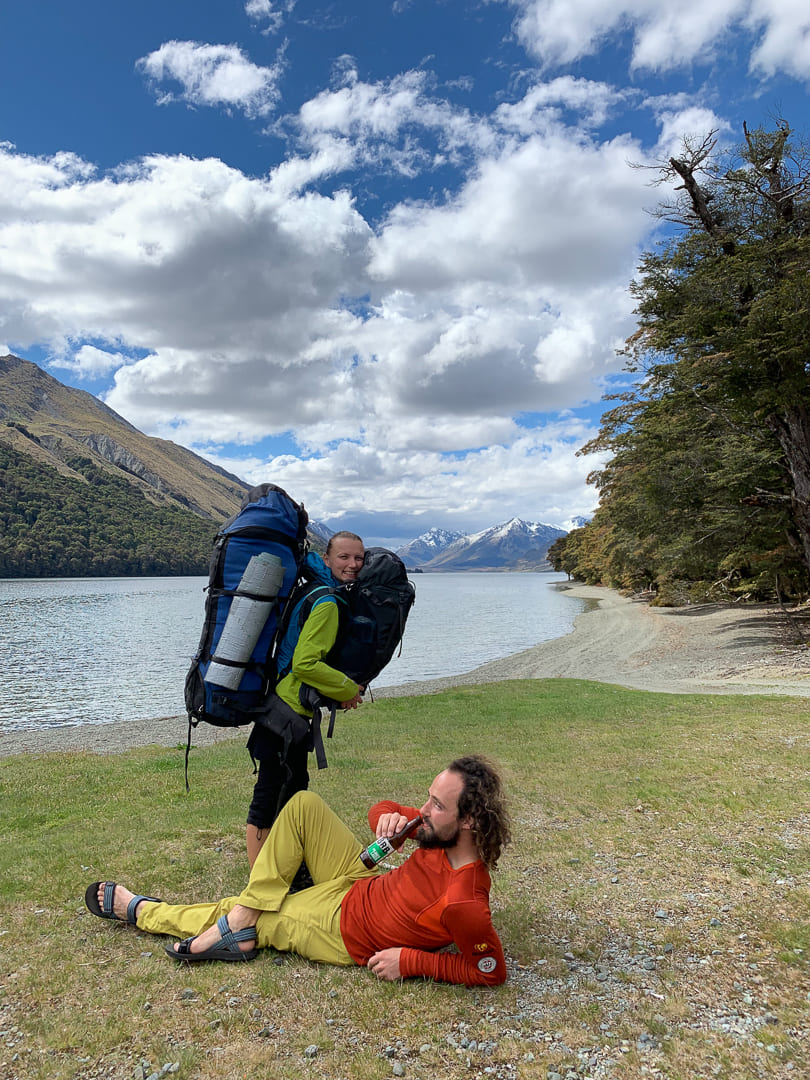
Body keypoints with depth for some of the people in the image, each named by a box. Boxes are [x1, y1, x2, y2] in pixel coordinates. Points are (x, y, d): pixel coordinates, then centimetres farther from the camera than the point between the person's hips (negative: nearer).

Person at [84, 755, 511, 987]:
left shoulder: (464, 904, -36)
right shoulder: (441, 830, -15)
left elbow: (491, 971, -24)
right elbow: (381, 811, -2)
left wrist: (409, 960, -23)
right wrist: (389, 817, -27)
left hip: (345, 933, -7)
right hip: (360, 884, 7)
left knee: (231, 915, 5)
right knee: (303, 805, -9)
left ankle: (139, 910, 31)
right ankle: (239, 919, -2)